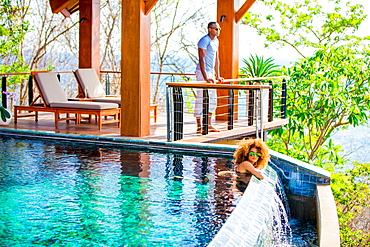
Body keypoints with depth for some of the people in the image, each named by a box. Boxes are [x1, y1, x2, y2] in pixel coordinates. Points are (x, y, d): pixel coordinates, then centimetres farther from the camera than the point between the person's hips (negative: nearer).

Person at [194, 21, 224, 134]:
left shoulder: (216, 41, 16)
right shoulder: (204, 40, -13)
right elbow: (202, 59, -20)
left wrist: (217, 76, 18)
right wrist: (205, 77, -27)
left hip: (211, 72, 10)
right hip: (203, 72, -10)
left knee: (213, 99, 13)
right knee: (201, 99, -9)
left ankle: (208, 125, 22)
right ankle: (199, 127, -6)